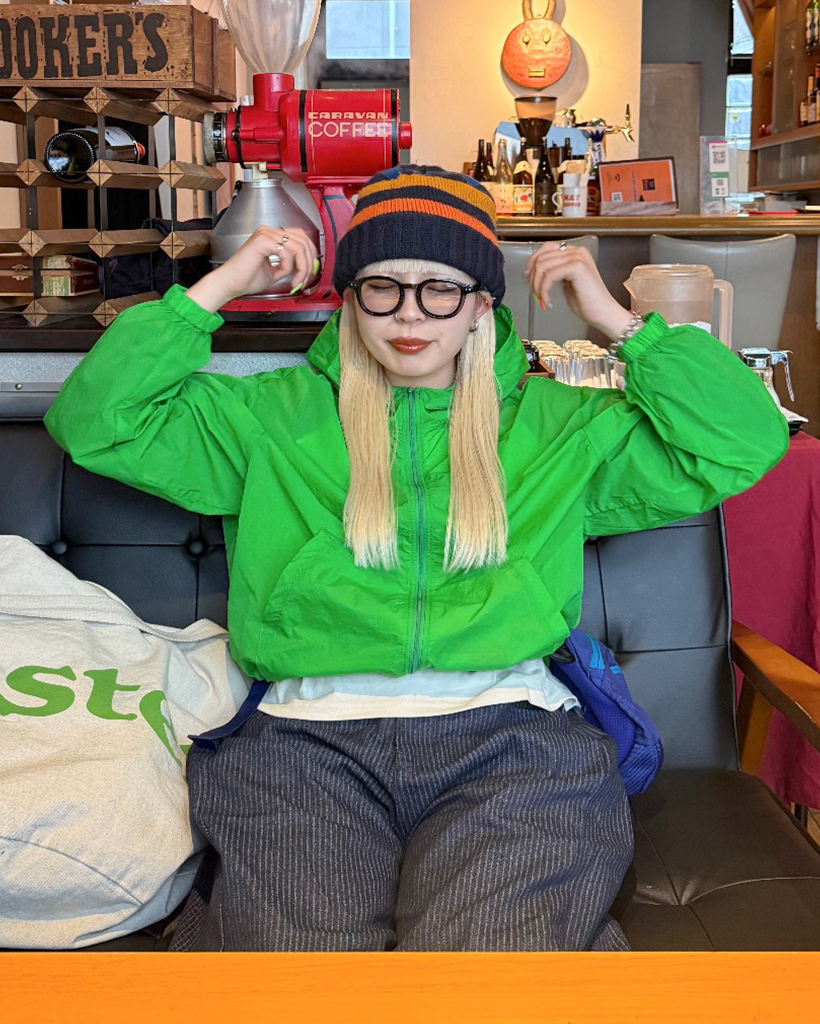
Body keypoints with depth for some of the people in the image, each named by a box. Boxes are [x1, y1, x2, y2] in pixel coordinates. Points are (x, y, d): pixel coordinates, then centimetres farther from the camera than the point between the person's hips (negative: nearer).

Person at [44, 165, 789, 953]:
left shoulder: (560, 422, 19)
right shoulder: (272, 416, 18)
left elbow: (746, 444, 14)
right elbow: (92, 420, 11)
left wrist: (616, 319, 11)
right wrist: (219, 287, 10)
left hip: (507, 729, 1)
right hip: (308, 734, 0)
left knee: (490, 952, -28)